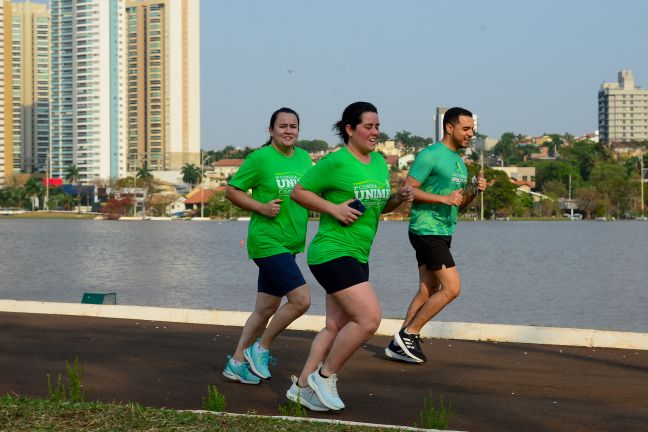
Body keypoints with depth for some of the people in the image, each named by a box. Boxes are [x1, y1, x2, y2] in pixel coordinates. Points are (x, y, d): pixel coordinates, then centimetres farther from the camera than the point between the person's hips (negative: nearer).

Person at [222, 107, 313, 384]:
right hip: (267, 243, -8)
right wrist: (261, 207, -16)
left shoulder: (303, 158, 10)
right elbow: (231, 190, -5)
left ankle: (236, 363, 21)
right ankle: (260, 350, 2)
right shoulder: (260, 158, -10)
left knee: (266, 308, 11)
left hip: (289, 246, 8)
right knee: (301, 299, -15)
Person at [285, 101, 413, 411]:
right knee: (369, 319, -16)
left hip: (357, 257, 9)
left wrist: (400, 197, 2)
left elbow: (380, 206, 23)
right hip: (333, 253, -9)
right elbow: (298, 191, -6)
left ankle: (302, 386, 21)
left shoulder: (379, 162, 12)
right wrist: (333, 208, -17)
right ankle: (325, 376, 0)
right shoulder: (336, 162, -12)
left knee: (336, 326, 12)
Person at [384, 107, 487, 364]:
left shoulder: (459, 162, 18)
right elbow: (408, 190, -16)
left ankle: (399, 345, 12)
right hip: (427, 231, -9)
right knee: (452, 287, -13)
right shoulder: (429, 156, -11)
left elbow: (459, 204, 23)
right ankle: (408, 334, -4)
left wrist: (475, 191, 3)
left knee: (427, 292, 8)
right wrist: (444, 198, -21)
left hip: (442, 233, 9)